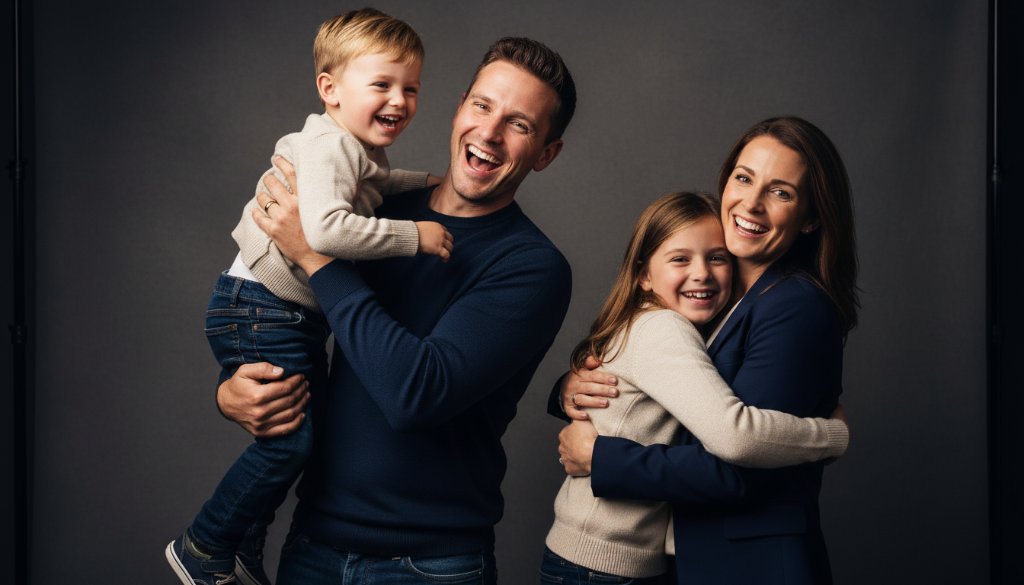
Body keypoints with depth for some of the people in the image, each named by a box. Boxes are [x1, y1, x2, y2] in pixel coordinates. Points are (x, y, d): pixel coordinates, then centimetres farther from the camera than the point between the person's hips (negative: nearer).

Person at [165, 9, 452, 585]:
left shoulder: (360, 150, 9)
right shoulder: (329, 148, -24)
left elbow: (375, 184, 32)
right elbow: (324, 228, -41)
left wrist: (431, 182, 16)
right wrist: (413, 235, -34)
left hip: (299, 316, 11)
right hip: (258, 312, -11)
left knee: (316, 425, 18)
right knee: (290, 438, -12)